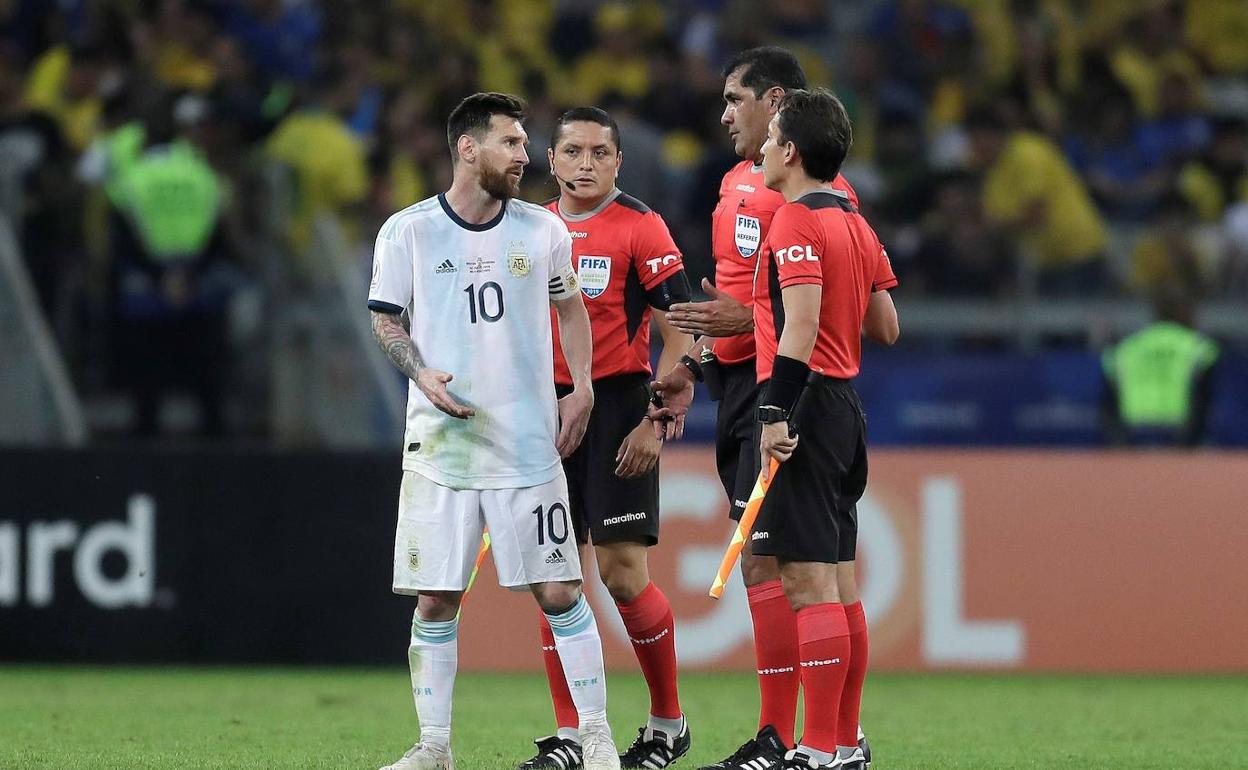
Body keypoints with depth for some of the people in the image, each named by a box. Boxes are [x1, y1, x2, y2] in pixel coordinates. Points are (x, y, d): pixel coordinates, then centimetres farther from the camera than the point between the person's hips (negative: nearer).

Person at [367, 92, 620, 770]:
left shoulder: (542, 231, 5)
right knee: (435, 601, 0)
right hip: (439, 439, -1)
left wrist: (581, 388, 7)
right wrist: (421, 373, -11)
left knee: (559, 591, -2)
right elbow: (385, 319, 7)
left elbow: (570, 307, 18)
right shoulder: (408, 231, -1)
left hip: (529, 443, 1)